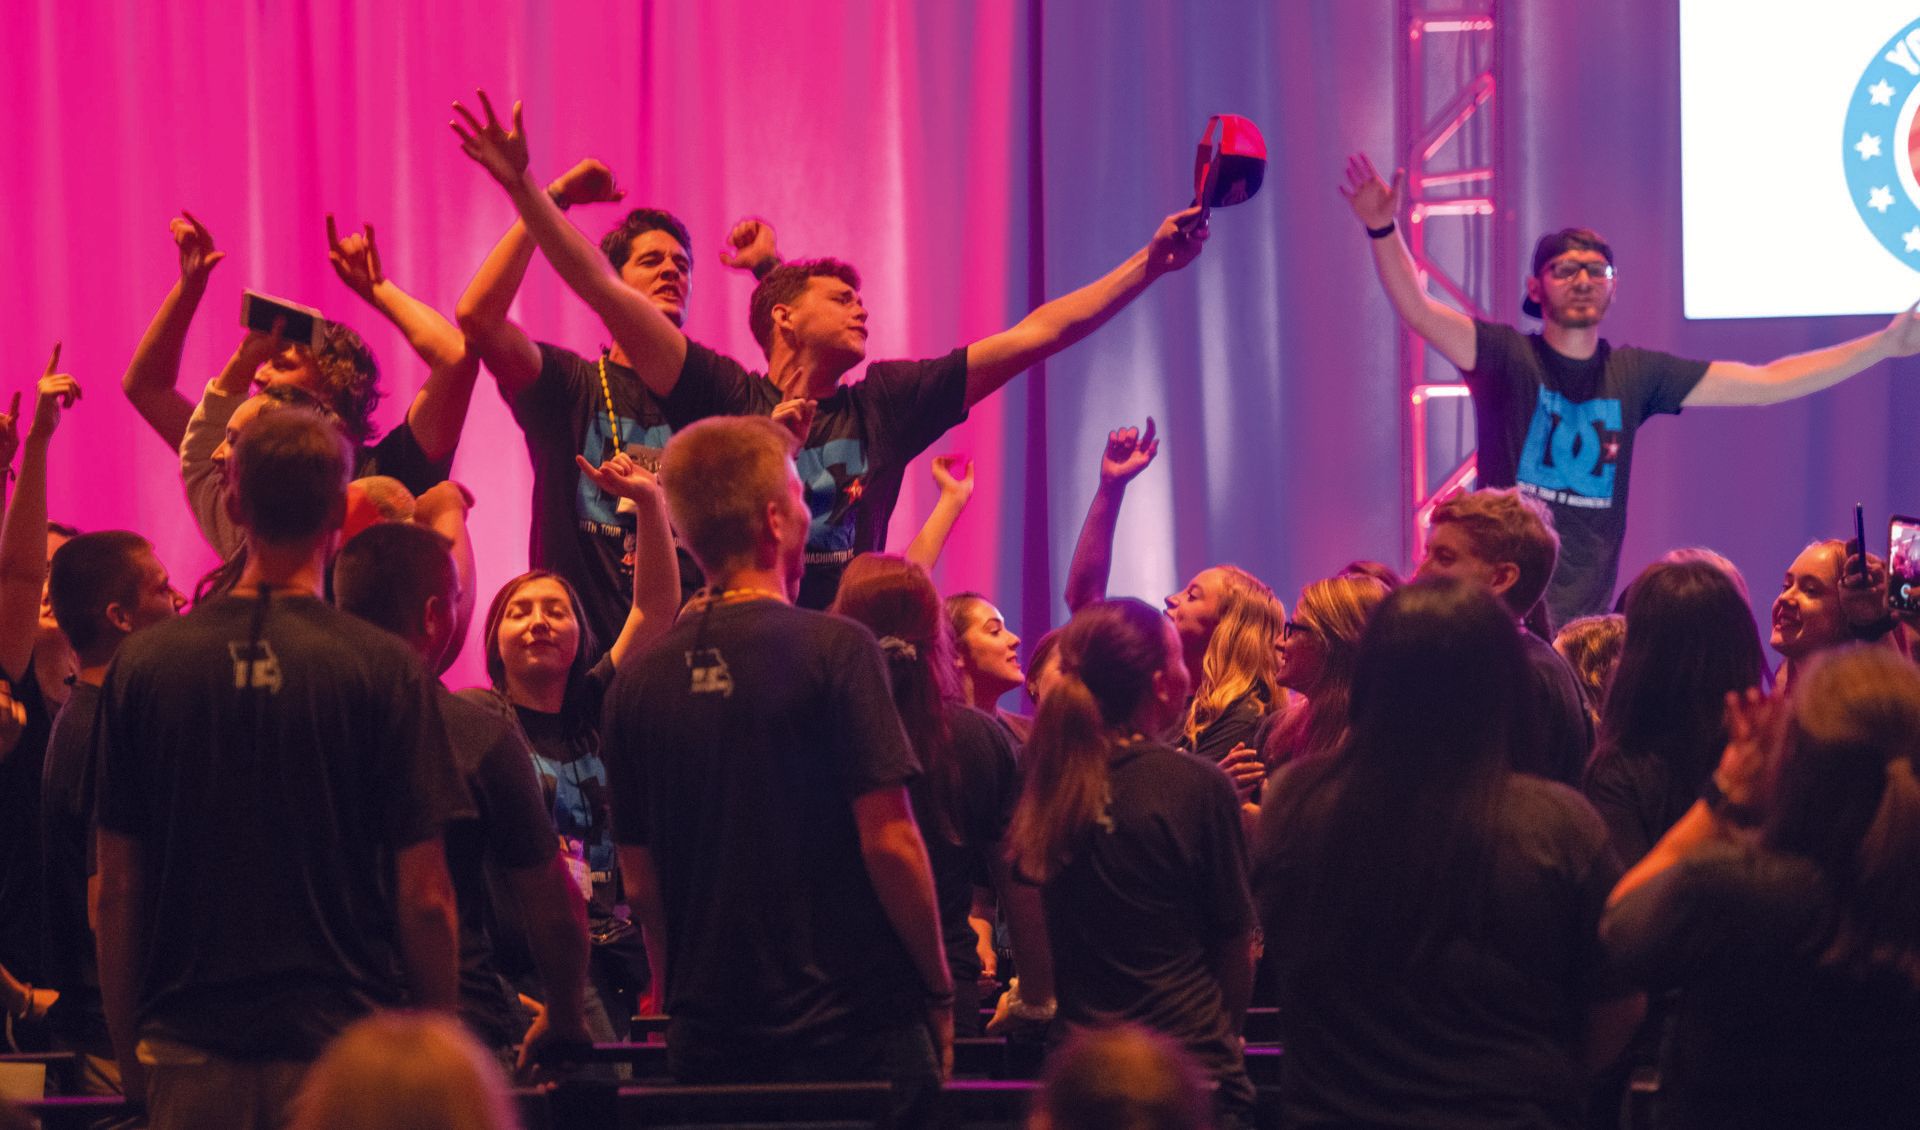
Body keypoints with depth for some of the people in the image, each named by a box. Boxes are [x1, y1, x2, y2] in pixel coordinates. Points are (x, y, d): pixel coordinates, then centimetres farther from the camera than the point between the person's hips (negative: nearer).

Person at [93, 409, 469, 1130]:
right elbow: (424, 895, -6)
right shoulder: (385, 670, -6)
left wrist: (127, 1046, 13)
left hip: (189, 1050, 2)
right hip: (343, 1041, -2)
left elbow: (116, 889, 4)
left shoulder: (144, 664, 1)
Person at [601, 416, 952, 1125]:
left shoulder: (638, 681, 4)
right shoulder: (833, 649, -9)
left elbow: (639, 882, 9)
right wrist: (939, 993, -2)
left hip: (707, 1040, 5)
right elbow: (889, 842, -13)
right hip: (853, 1028, -5)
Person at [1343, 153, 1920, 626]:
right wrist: (1384, 230, -32)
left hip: (1588, 617, 3)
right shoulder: (1508, 358, 0)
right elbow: (1419, 311, -15)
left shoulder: (1635, 374, 9)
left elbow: (1765, 383, 12)